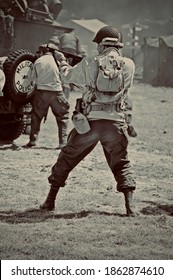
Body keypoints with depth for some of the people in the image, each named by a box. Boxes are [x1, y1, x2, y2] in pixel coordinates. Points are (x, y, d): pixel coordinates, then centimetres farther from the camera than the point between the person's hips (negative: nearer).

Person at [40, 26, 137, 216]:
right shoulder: (128, 65, 2)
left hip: (89, 121, 0)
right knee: (121, 164, 13)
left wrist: (62, 61, 36)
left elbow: (67, 76, 15)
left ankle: (50, 201, 20)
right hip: (115, 122, 1)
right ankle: (130, 206, -3)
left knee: (66, 159, 16)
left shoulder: (90, 64, -1)